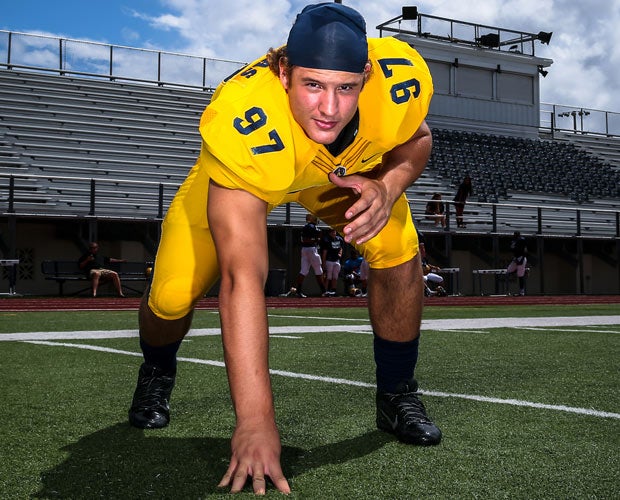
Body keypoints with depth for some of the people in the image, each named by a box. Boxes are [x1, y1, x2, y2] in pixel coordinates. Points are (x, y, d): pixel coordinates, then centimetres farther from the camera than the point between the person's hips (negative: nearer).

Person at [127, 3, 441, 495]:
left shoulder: (401, 77, -34)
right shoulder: (241, 126, -46)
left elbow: (416, 140, -7)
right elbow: (242, 276, -50)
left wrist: (388, 185, -32)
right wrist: (255, 420, -53)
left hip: (352, 171, 3)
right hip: (248, 176, -2)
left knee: (399, 252, -22)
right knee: (173, 296, -16)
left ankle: (397, 395, 5)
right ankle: (157, 373, 24)